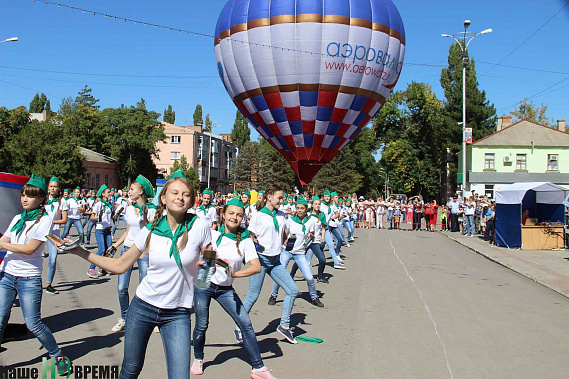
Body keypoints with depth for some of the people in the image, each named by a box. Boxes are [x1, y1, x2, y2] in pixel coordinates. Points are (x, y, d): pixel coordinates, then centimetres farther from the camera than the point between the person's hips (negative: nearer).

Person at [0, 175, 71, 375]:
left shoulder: (44, 220, -7)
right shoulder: (18, 219, 11)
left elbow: (29, 248, -15)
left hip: (29, 278, -5)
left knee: (33, 324, -4)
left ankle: (58, 356, 14)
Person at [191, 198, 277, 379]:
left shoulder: (245, 239, -5)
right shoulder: (212, 233, -5)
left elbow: (256, 267, -14)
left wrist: (236, 274, -27)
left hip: (226, 289, 1)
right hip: (203, 283, -1)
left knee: (246, 324, -5)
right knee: (201, 325, 2)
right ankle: (198, 359, 32)